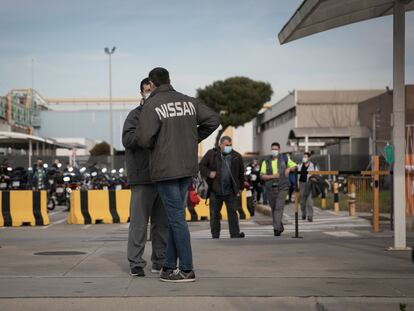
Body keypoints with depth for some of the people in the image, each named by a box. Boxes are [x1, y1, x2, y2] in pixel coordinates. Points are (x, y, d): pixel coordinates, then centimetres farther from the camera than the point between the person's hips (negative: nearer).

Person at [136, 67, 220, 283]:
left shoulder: (152, 106, -10)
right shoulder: (188, 101, 9)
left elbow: (143, 138, -18)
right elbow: (213, 119, 8)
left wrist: (154, 144, 5)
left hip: (166, 169, -7)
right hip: (187, 167, 7)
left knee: (176, 217, -4)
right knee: (175, 215, 14)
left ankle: (187, 270, -2)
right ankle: (169, 266, 17)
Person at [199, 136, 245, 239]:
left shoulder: (237, 156, 6)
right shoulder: (211, 154, 1)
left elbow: (241, 173, 12)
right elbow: (201, 165, 5)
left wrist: (240, 188, 9)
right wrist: (208, 173, -13)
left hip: (231, 192, 0)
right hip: (215, 191, 0)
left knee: (232, 213, -2)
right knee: (214, 214, 5)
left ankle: (235, 235, -1)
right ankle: (215, 236, 14)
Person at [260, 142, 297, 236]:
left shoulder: (284, 159, 6)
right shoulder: (266, 161, 5)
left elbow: (295, 166, 17)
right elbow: (262, 176, -1)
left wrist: (289, 169, -4)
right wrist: (273, 176, -15)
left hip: (282, 187, -2)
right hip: (270, 188, 2)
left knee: (279, 207, -14)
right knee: (274, 209, 11)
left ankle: (276, 228, -19)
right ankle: (280, 226, 29)